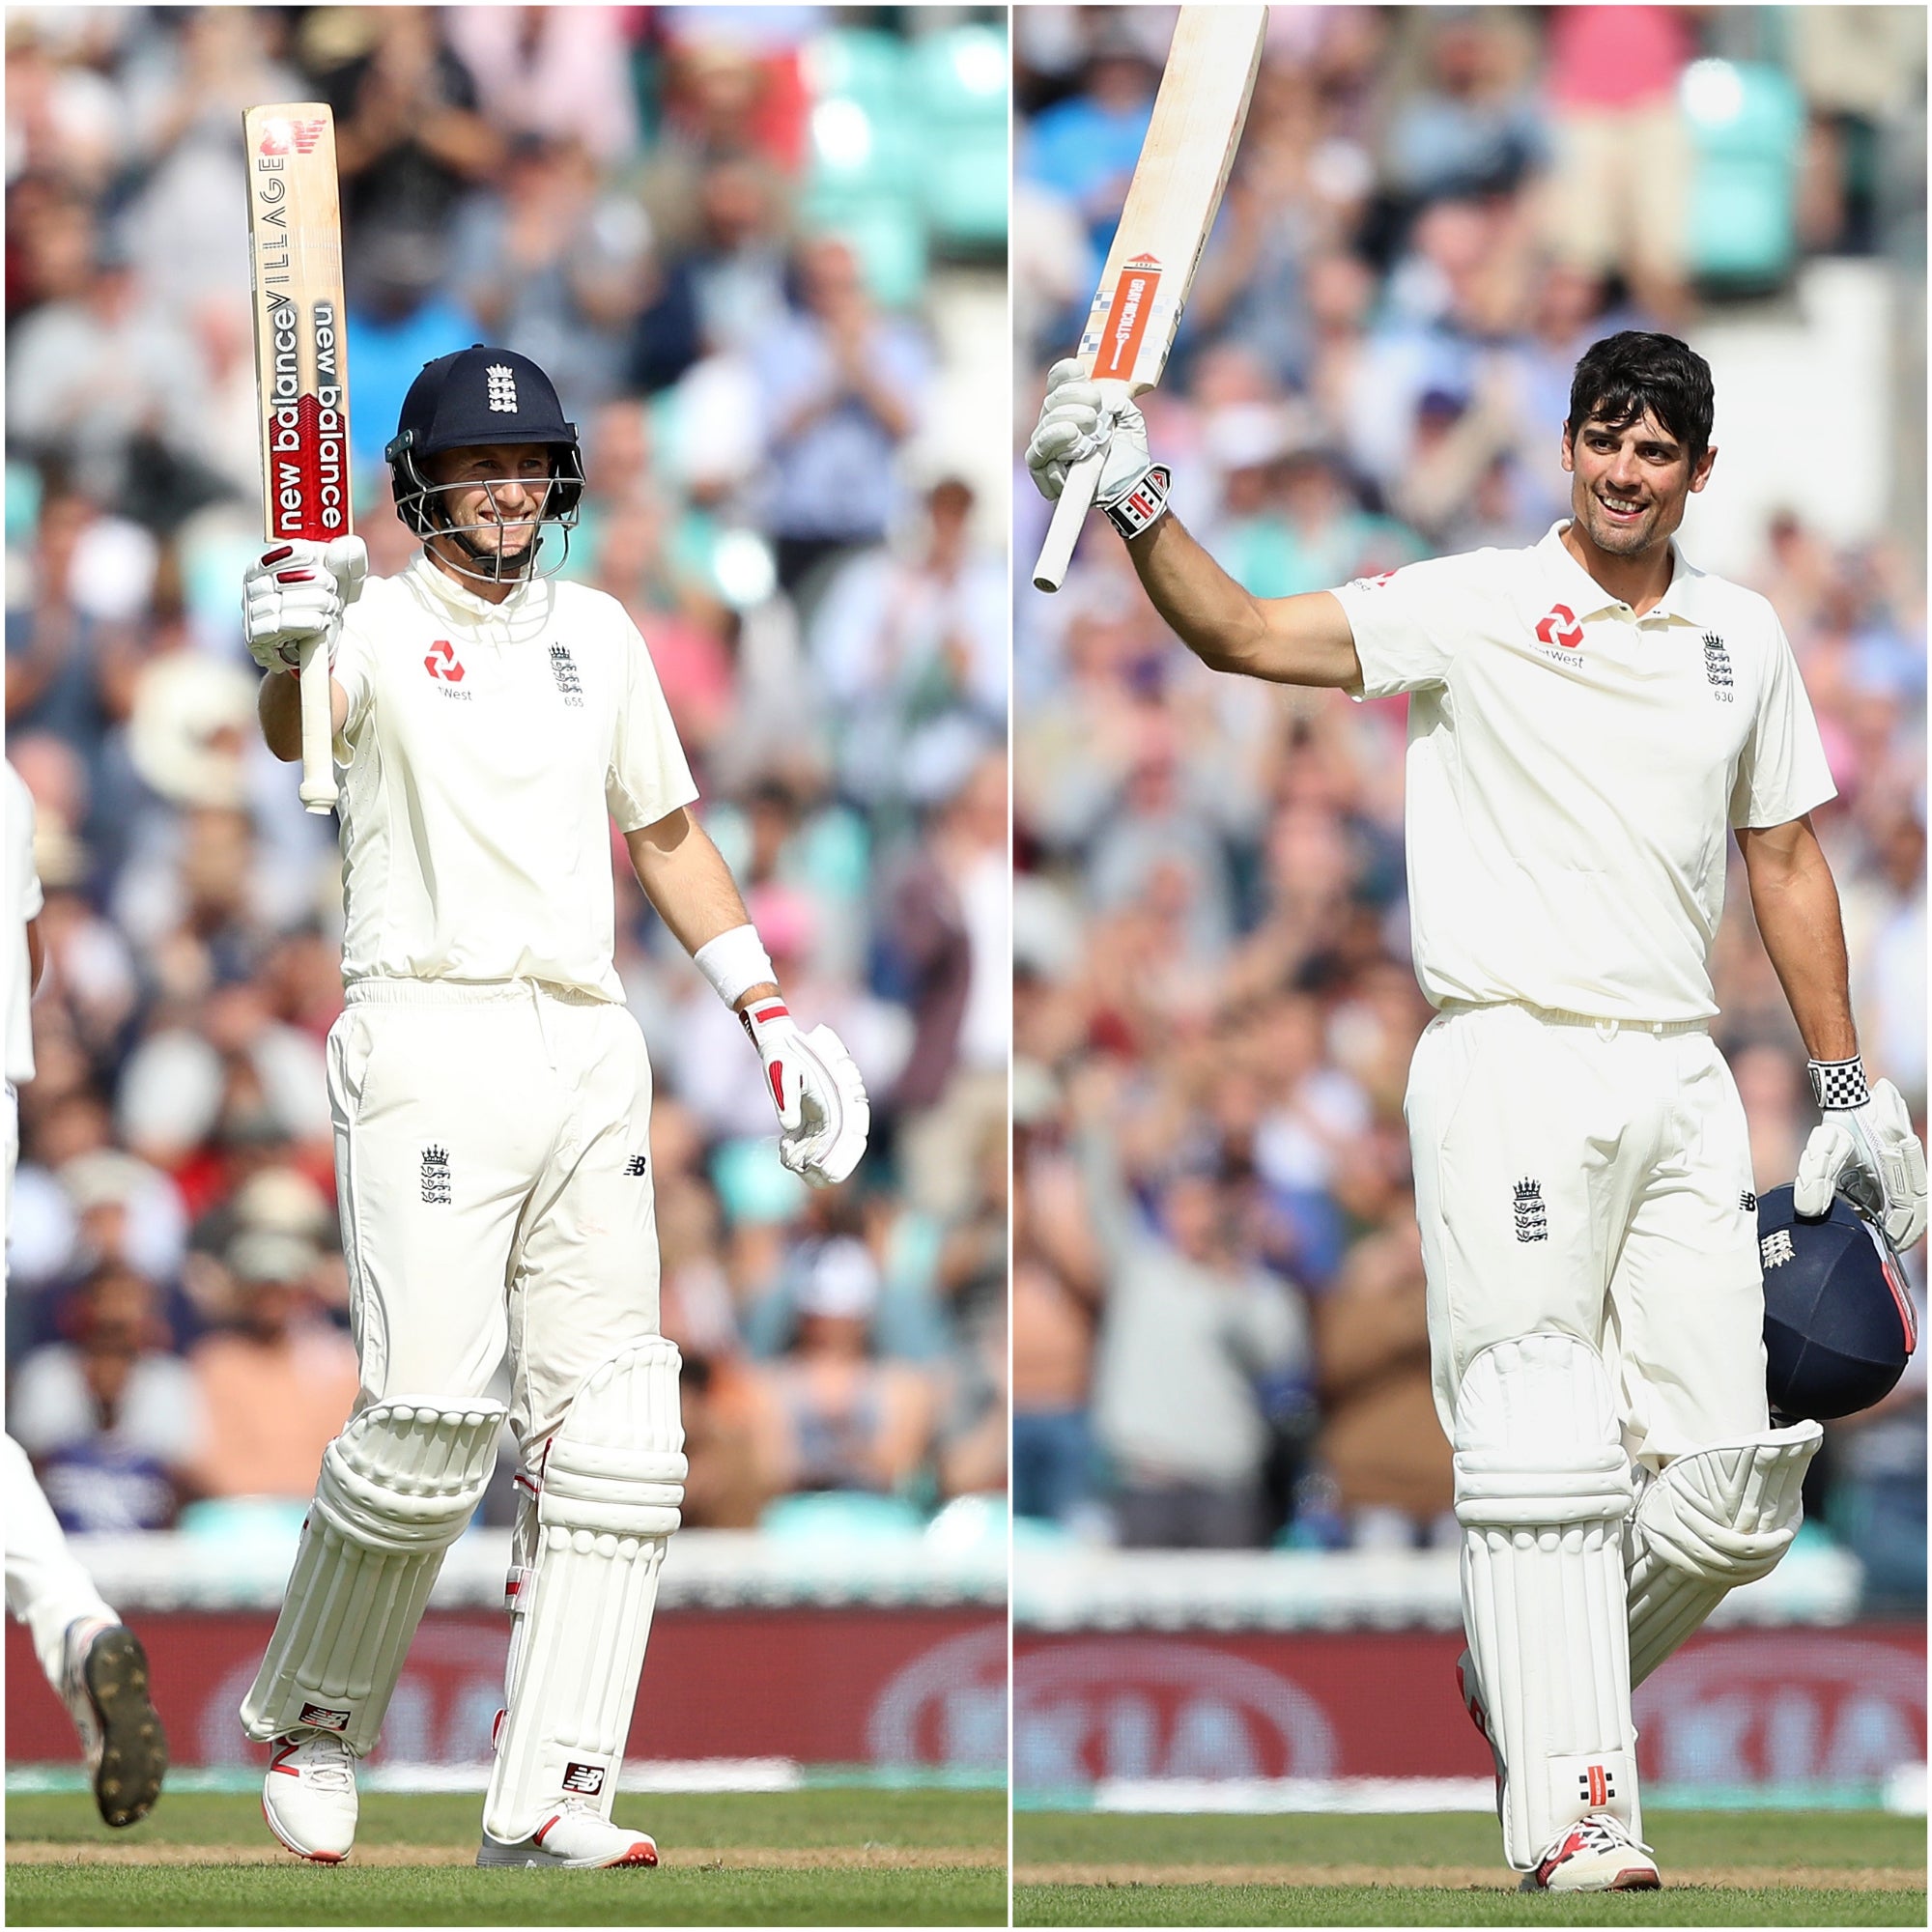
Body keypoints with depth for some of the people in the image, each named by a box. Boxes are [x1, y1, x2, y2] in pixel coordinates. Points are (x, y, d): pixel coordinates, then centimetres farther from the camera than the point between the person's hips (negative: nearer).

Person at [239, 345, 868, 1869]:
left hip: (589, 1055, 6)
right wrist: (290, 661, -47)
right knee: (432, 1419, -14)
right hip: (430, 1040, -6)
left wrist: (770, 1017, 20)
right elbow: (296, 735, -24)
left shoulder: (597, 632, 17)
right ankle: (311, 1724, 9)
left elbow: (666, 829, 26)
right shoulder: (374, 620, -1)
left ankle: (546, 1801, -2)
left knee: (612, 1427, -1)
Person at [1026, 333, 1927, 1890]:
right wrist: (1139, 506, -27)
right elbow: (1246, 636, -11)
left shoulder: (1741, 636, 14)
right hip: (1512, 1063, -5)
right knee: (1543, 1446, -13)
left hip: (1681, 1080, 5)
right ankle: (1569, 1804, -13)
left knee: (1733, 1491, 0)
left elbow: (1787, 861, 21)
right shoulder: (1474, 607, 0)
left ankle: (1530, 1688, 22)